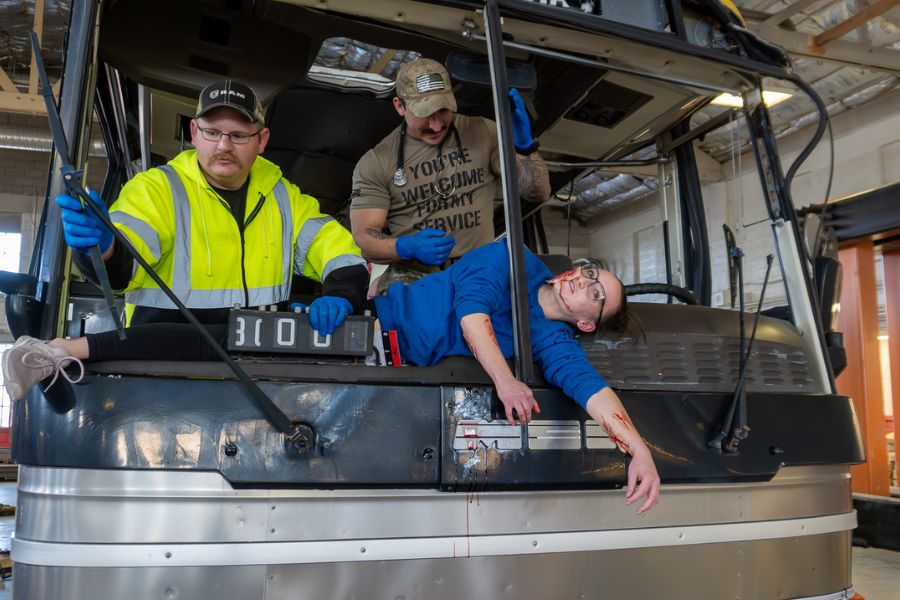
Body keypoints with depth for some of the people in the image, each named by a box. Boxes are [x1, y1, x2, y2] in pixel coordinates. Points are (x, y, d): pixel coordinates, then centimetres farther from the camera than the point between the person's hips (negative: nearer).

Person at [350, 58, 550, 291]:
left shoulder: (483, 132, 8)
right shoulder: (374, 163, 3)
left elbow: (539, 193, 7)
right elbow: (364, 236, -2)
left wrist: (525, 146, -13)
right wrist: (408, 247, -23)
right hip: (413, 275, -3)